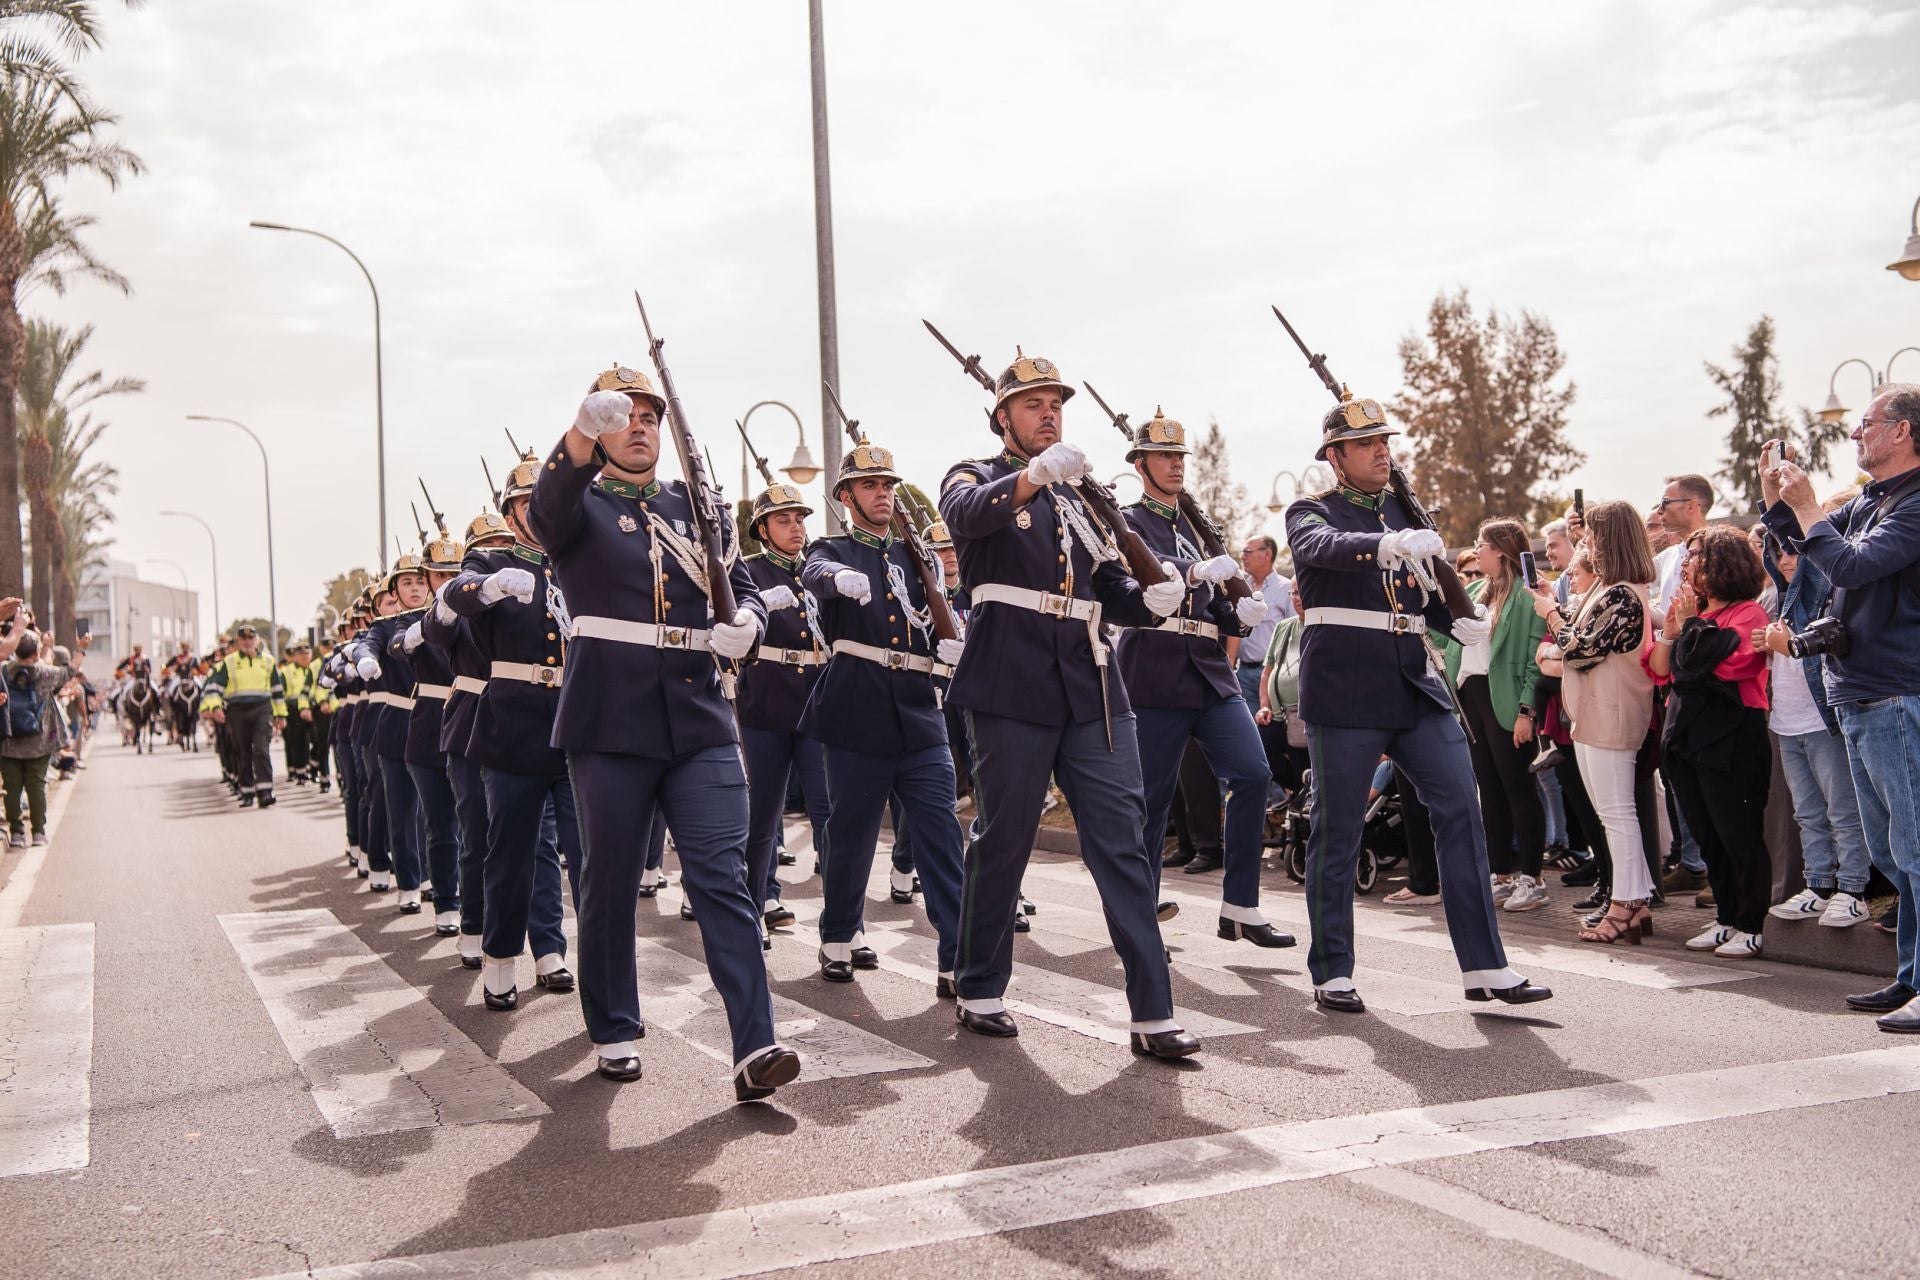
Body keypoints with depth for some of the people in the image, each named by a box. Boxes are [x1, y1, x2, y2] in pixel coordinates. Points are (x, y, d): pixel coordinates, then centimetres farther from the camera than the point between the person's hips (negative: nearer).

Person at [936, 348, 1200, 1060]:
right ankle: (979, 993, 20)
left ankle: (1151, 1014, -2)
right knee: (1003, 840, 2)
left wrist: (1153, 599, -4)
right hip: (1012, 688, -4)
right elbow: (964, 515, -21)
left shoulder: (1080, 497, 21)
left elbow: (1110, 590, 19)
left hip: (1091, 688, 5)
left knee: (1123, 840, -3)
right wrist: (1033, 477, -38)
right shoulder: (977, 479, 5)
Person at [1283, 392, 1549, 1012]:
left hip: (1417, 688, 5)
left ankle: (1484, 965, 2)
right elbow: (1322, 548, -25)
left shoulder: (1405, 511, 17)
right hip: (1344, 693, -5)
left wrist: (1464, 623, 1)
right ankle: (1332, 974, 11)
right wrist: (1390, 544, -43)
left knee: (1462, 813, -3)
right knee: (1337, 834, 1)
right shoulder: (1311, 513, 0)